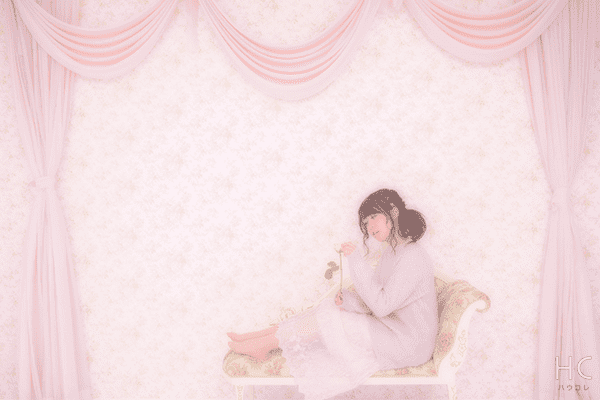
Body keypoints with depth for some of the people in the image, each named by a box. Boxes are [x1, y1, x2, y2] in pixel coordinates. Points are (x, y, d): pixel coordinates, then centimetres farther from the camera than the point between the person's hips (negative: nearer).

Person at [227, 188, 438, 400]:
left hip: (406, 346, -9)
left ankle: (264, 344, 2)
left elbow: (381, 305, -26)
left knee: (326, 318, -13)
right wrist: (347, 299, -10)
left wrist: (356, 260, -26)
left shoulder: (413, 256, -23)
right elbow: (372, 303, 10)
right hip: (392, 329, 9)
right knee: (327, 309, 1)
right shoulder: (391, 252, 8)